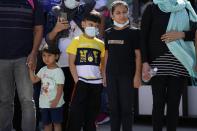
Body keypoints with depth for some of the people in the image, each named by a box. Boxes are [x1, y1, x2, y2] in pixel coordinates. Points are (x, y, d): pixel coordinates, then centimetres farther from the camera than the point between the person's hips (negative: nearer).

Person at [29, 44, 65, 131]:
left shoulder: (58, 71, -12)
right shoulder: (43, 70, 9)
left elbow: (60, 87, -15)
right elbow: (34, 80, 7)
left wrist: (56, 100, -21)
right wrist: (31, 69, -1)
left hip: (55, 103, -7)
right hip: (43, 103, 7)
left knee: (56, 123, 0)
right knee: (46, 124, 13)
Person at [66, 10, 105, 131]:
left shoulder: (101, 44, 11)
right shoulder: (77, 41, 2)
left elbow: (103, 64, 14)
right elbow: (71, 63, -2)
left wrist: (103, 79, 0)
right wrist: (77, 80, -10)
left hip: (96, 83, 3)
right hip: (81, 82, -3)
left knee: (92, 115, 8)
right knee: (77, 114, -8)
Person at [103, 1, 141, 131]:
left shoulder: (133, 32, -3)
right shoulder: (108, 33, 8)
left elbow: (138, 54, -4)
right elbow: (107, 54, 13)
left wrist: (137, 75, -10)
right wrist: (104, 73, 10)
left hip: (127, 74, -4)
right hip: (111, 74, 4)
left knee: (126, 107, -1)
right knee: (114, 107, 9)